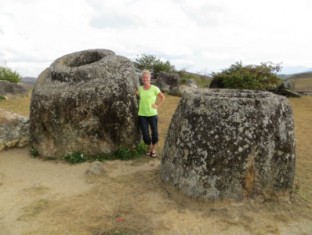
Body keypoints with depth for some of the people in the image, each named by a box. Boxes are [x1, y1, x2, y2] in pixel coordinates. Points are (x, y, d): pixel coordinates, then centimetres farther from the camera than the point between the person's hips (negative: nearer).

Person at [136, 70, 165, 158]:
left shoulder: (154, 88, -5)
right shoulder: (139, 88, 4)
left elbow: (162, 97, 4)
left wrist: (157, 105, -3)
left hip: (152, 114, -2)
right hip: (142, 114, 2)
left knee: (154, 133, 5)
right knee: (145, 134, 3)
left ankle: (153, 150, 25)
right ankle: (149, 148, 29)